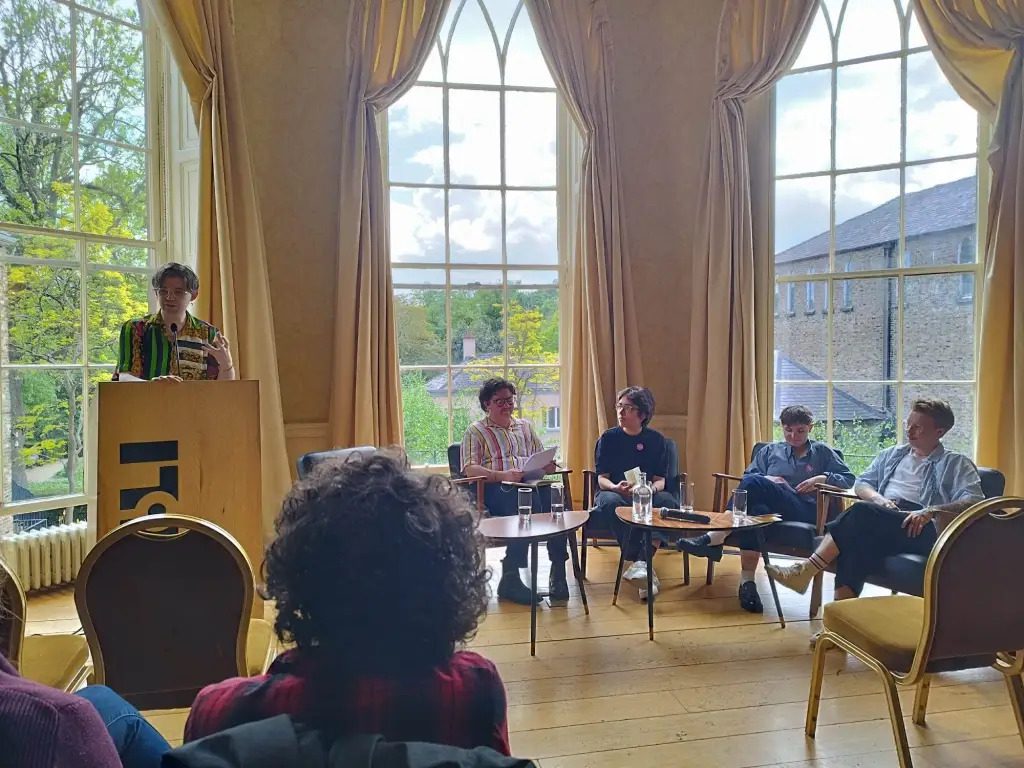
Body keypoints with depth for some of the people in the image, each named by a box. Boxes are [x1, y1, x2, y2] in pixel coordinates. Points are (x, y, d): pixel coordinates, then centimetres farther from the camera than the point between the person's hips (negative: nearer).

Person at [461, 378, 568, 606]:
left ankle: (558, 571, -28)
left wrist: (548, 465, 0)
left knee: (553, 497, -31)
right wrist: (503, 475, -18)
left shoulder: (525, 426, 29)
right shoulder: (476, 431, 14)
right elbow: (470, 469, -1)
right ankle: (510, 578, -32)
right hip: (496, 489, -4)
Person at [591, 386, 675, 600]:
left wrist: (652, 488, -22)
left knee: (668, 501, -32)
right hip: (613, 492, -1)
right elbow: (602, 478, -2)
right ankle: (644, 567, -36)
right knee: (611, 502, -38)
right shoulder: (608, 438, 3)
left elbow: (660, 479, 3)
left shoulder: (656, 439, 7)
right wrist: (616, 487, -25)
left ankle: (641, 562, -34)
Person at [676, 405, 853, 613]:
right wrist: (767, 481, -1)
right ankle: (747, 581, -41)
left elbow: (849, 479, 16)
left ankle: (715, 537, -39)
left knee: (755, 482, -32)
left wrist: (823, 478, -2)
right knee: (758, 511, -39)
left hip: (806, 512, -3)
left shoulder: (822, 452, 21)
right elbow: (746, 476, 20)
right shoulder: (770, 450, 28)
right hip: (773, 509, 3)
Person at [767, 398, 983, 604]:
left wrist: (931, 511, -19)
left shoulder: (957, 464, 14)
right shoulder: (891, 455, 29)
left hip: (920, 528, -4)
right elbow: (861, 484, 24)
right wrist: (878, 498, -1)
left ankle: (807, 569, -35)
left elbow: (973, 501, -2)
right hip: (881, 522, 4)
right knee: (855, 541, -35)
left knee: (862, 511, -34)